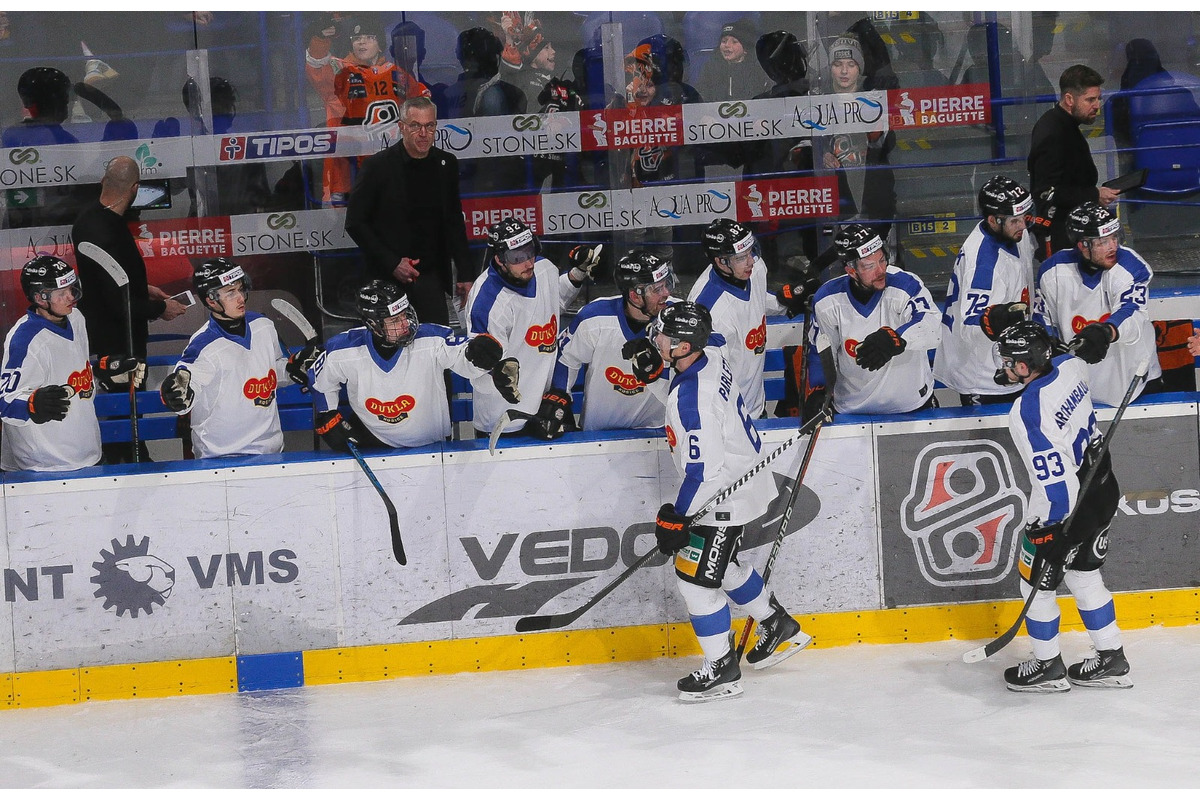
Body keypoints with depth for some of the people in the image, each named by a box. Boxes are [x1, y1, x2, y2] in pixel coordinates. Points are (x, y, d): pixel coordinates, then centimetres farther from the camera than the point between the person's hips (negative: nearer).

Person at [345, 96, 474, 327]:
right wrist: (391, 263, -11)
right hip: (388, 280, -3)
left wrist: (465, 274, 10)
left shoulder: (446, 164, 6)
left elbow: (454, 222, 15)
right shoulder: (378, 166, -6)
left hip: (431, 277, 3)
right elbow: (355, 223, -4)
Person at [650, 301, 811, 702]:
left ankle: (722, 669, 6)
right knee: (723, 564, 25)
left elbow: (702, 471, -28)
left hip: (723, 496, -10)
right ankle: (779, 627, 39)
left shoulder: (691, 398, -30)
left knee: (695, 577, -3)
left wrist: (676, 518, -20)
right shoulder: (712, 359, -2)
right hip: (742, 478, 10)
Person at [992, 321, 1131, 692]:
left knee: (1036, 581, 12)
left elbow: (1054, 482, -29)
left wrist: (1052, 534, -20)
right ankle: (1111, 661, 29)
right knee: (1084, 574, 22)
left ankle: (1048, 667, 25)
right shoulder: (1070, 365, -8)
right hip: (1103, 488, 8)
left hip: (1063, 505, -8)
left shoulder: (1026, 413, -30)